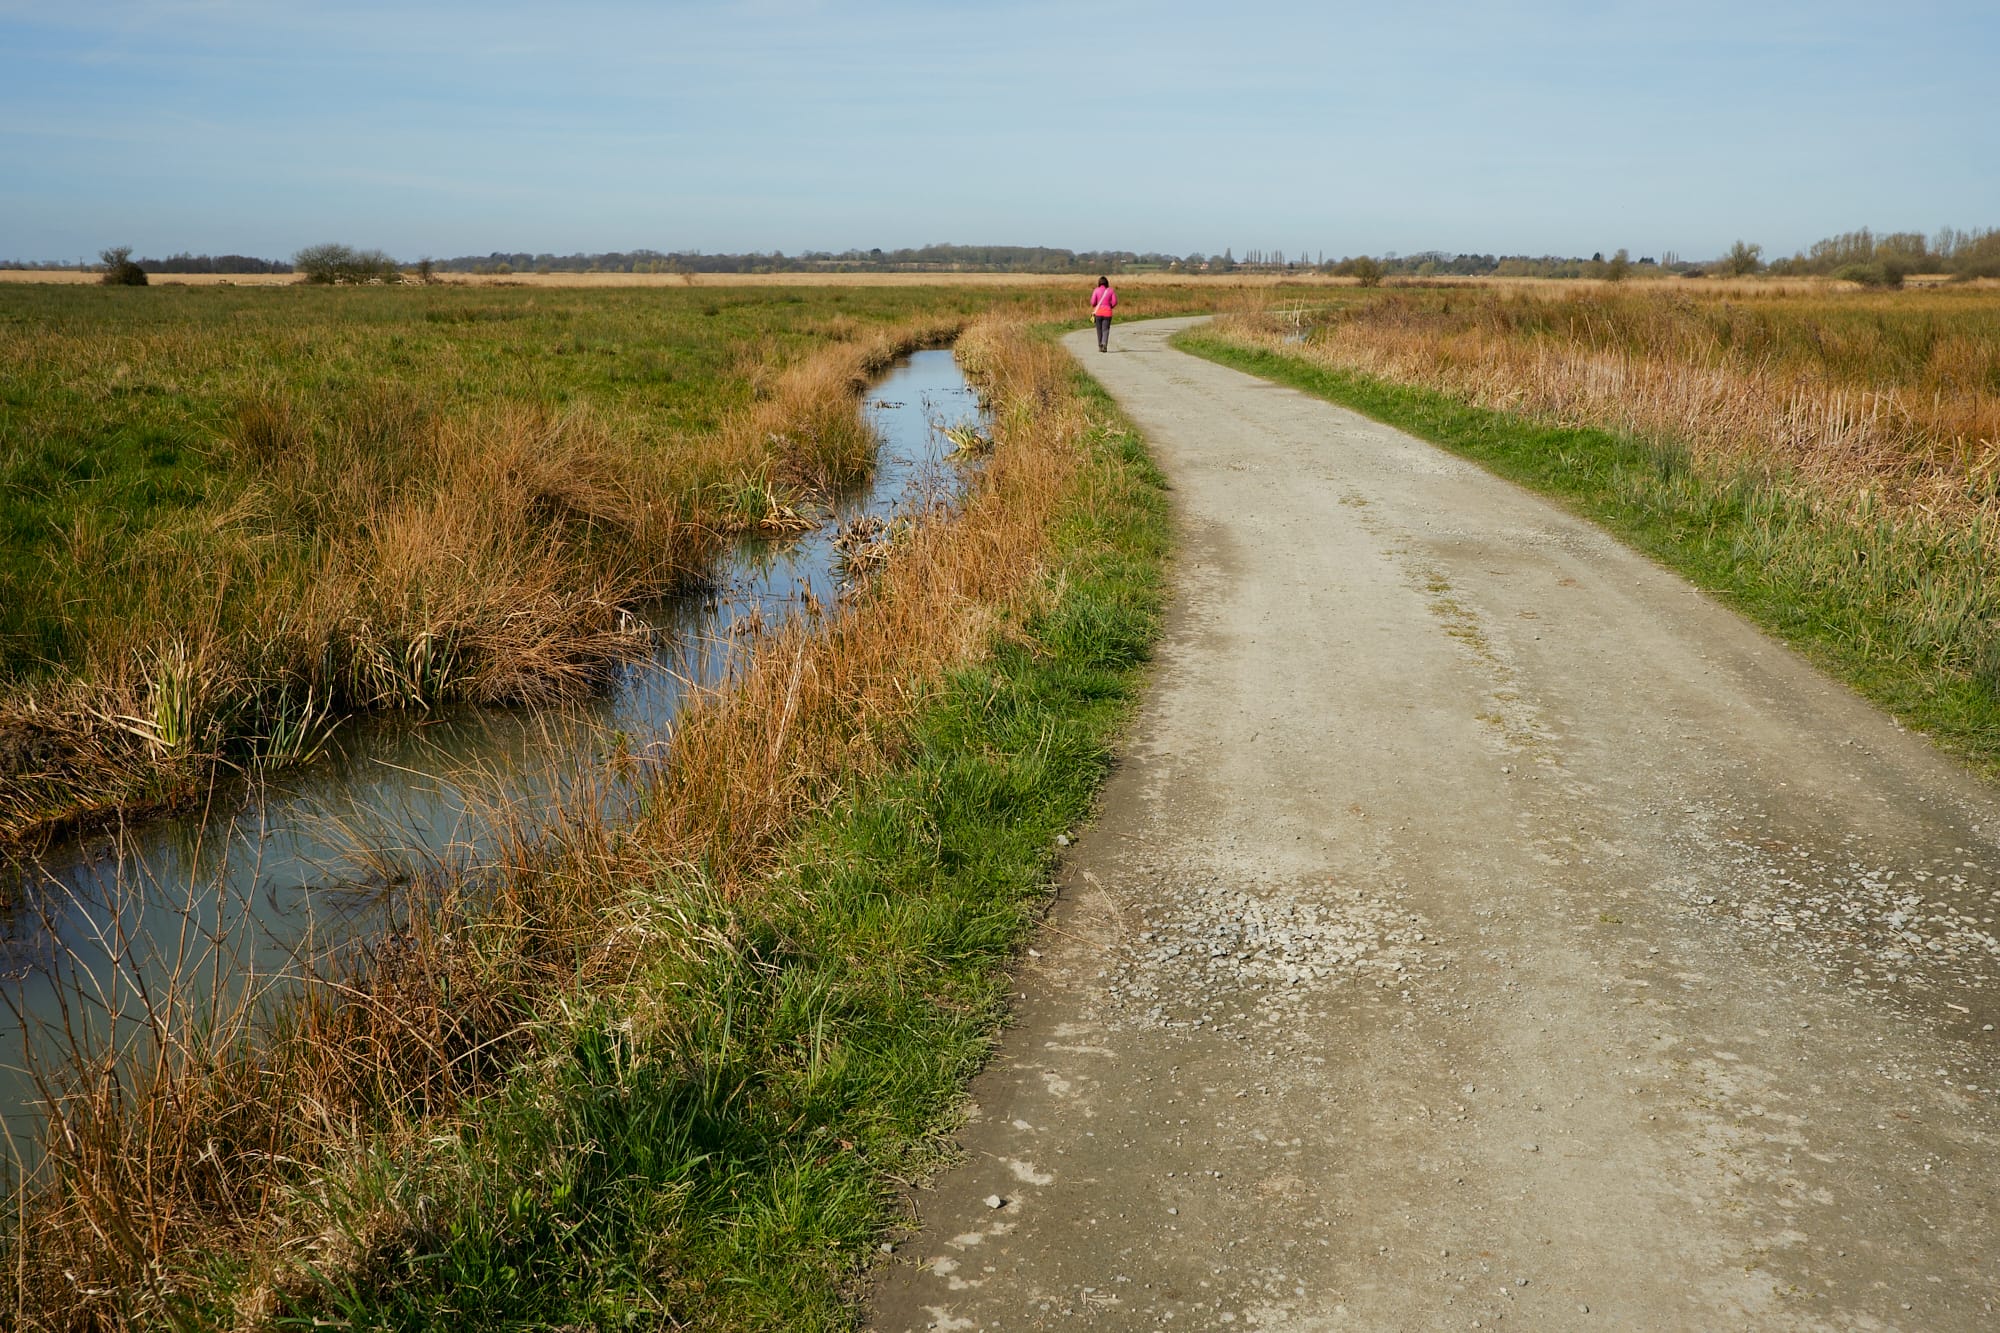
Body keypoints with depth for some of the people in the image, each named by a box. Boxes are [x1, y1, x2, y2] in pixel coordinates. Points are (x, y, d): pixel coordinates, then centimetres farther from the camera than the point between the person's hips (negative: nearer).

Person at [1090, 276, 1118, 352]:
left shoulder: (1096, 290, -2)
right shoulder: (1110, 291, 1)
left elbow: (1093, 302, -8)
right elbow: (1115, 302, -2)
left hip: (1098, 312, 0)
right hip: (1107, 312, 0)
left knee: (1099, 330, 13)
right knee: (1105, 330, -2)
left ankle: (1100, 345, 20)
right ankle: (1104, 344, -24)